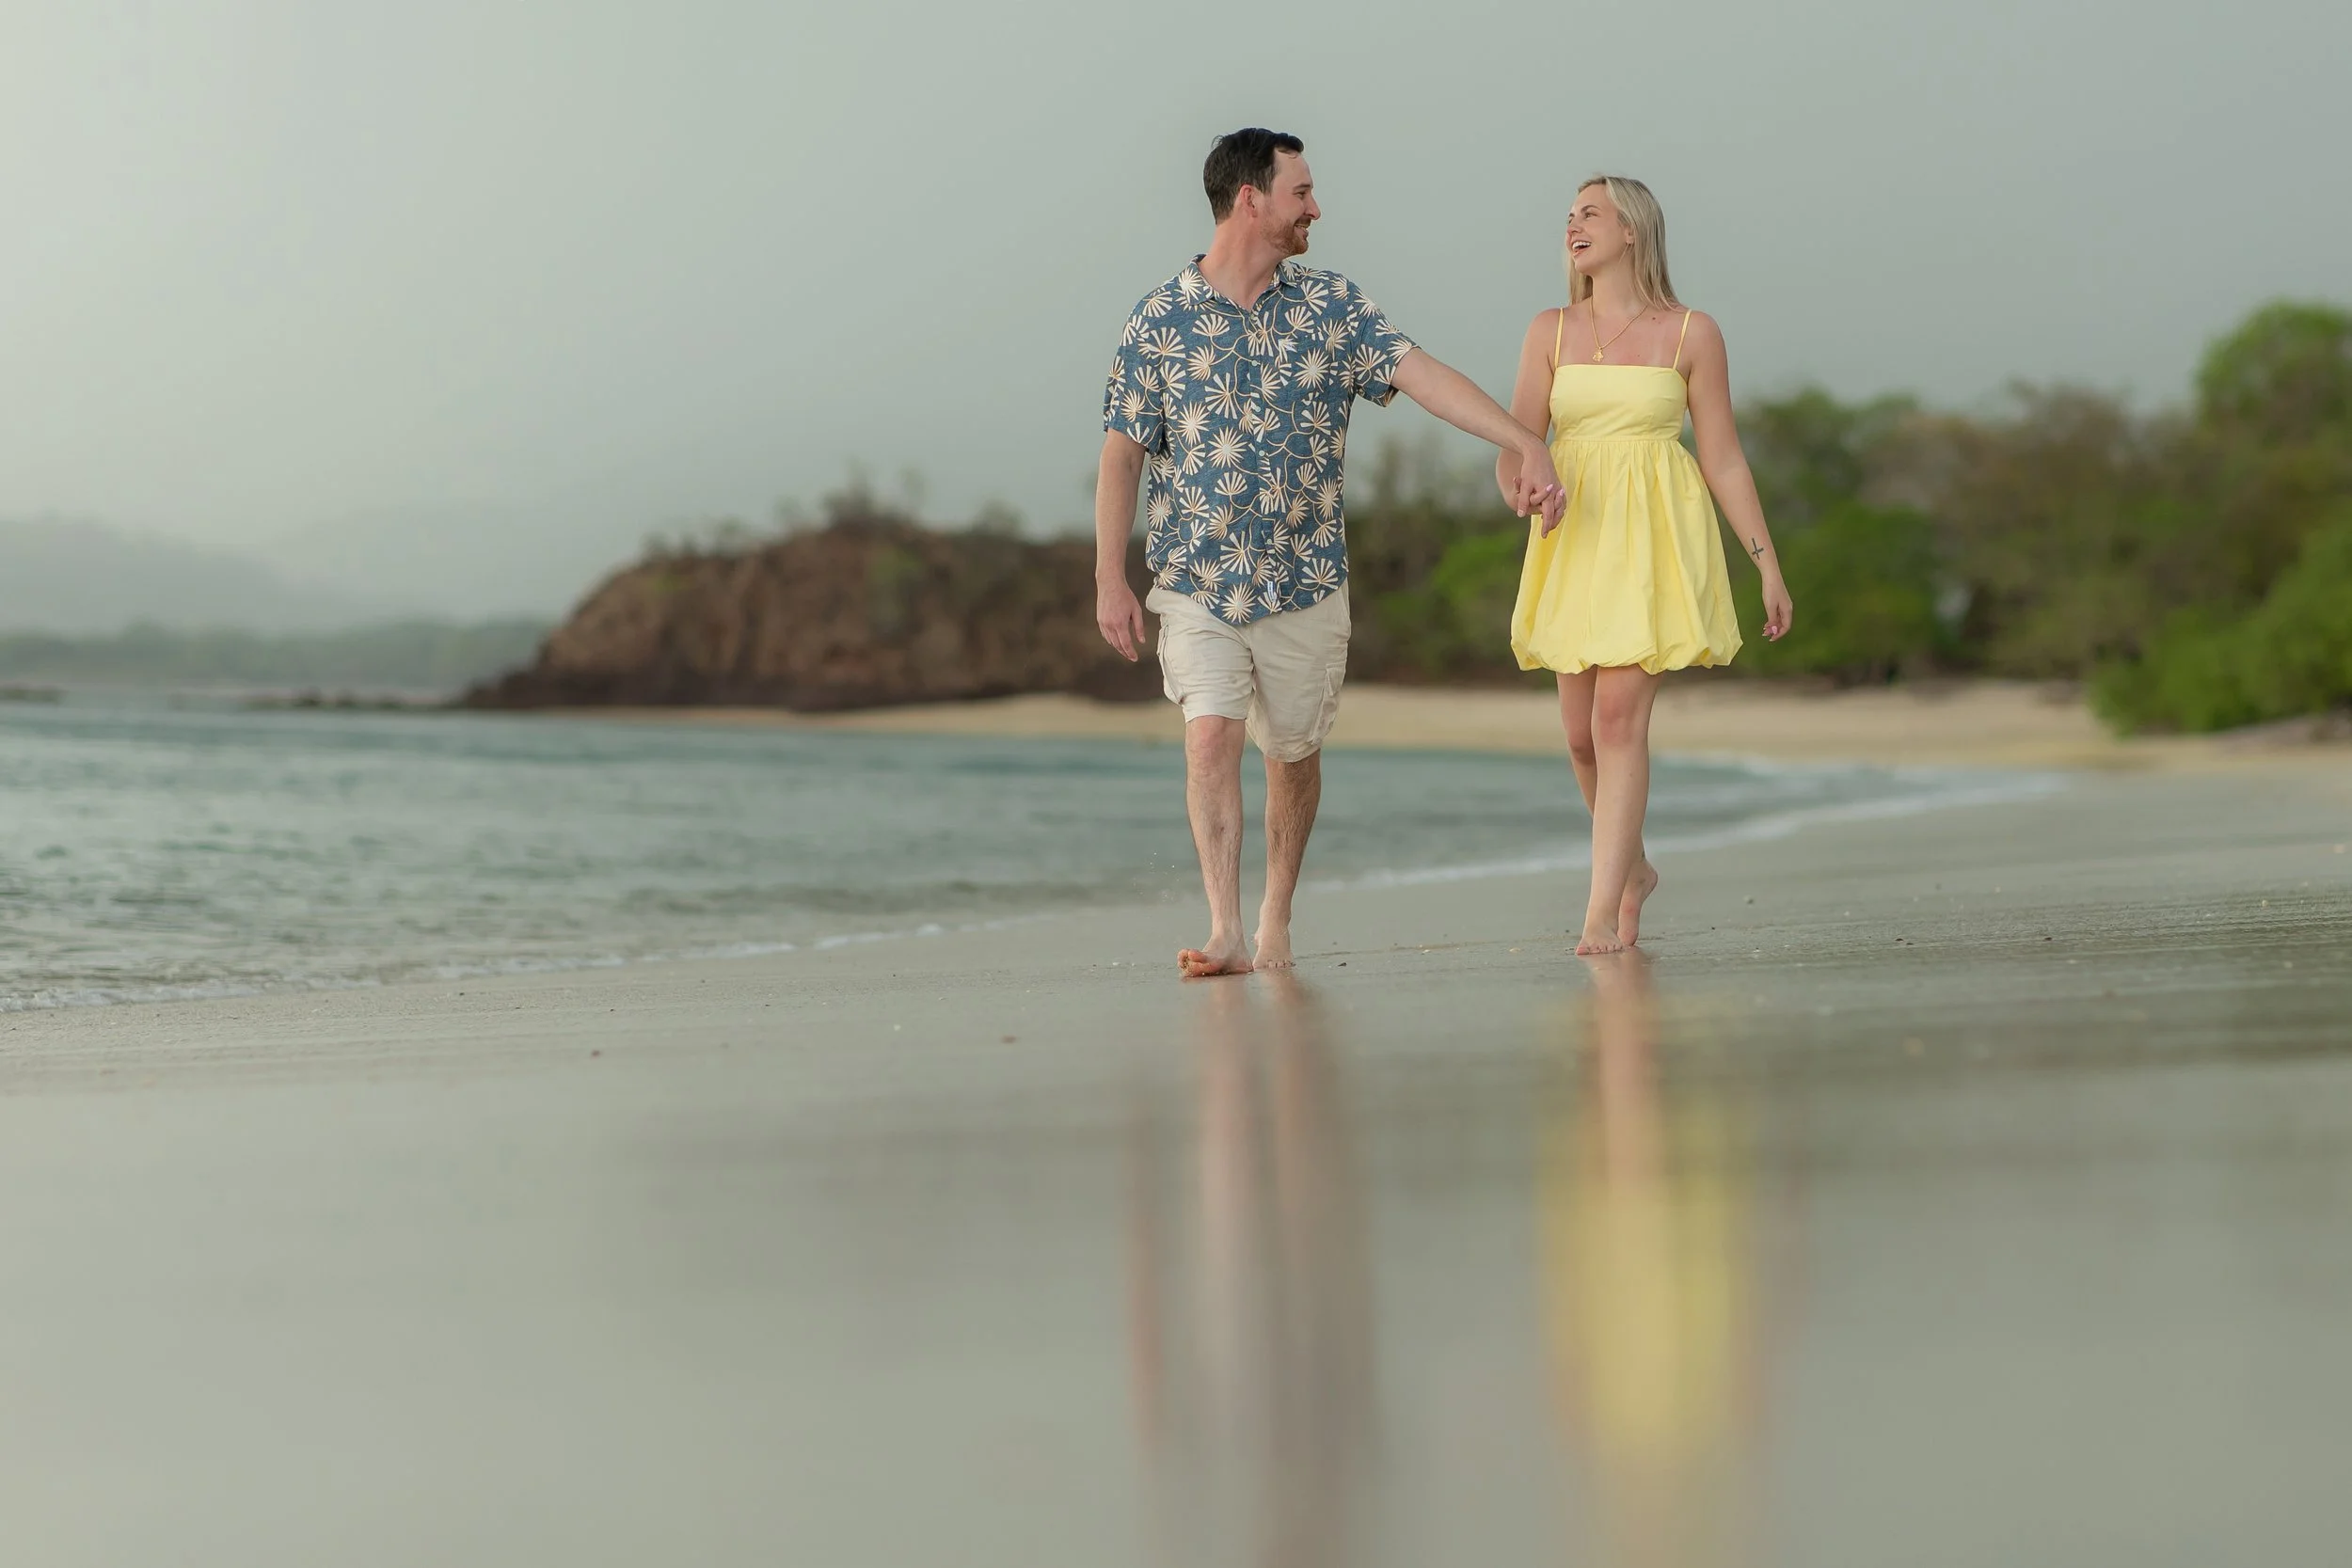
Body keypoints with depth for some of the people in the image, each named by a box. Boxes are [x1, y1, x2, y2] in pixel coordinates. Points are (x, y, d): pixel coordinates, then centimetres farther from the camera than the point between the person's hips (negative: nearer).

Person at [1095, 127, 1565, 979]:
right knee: (1211, 738, -15)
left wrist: (1526, 444, -19)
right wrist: (1110, 581, -5)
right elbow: (1121, 454, 0)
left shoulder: (1331, 305, 2)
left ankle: (1276, 921, 25)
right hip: (1197, 582, -2)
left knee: (1293, 755, 9)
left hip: (1304, 583, 2)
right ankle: (1225, 933, -16)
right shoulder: (1159, 320, -3)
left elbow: (1422, 374, -7)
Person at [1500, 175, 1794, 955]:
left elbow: (1724, 459, 3)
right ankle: (1632, 868, 32)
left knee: (1620, 716, -14)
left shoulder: (1691, 334, 0)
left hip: (1654, 540, -4)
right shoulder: (1550, 332, 8)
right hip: (1574, 540, 4)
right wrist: (1522, 482, -22)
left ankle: (1602, 911, -13)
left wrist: (1768, 563, 0)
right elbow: (1516, 446, 2)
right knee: (1582, 731, 7)